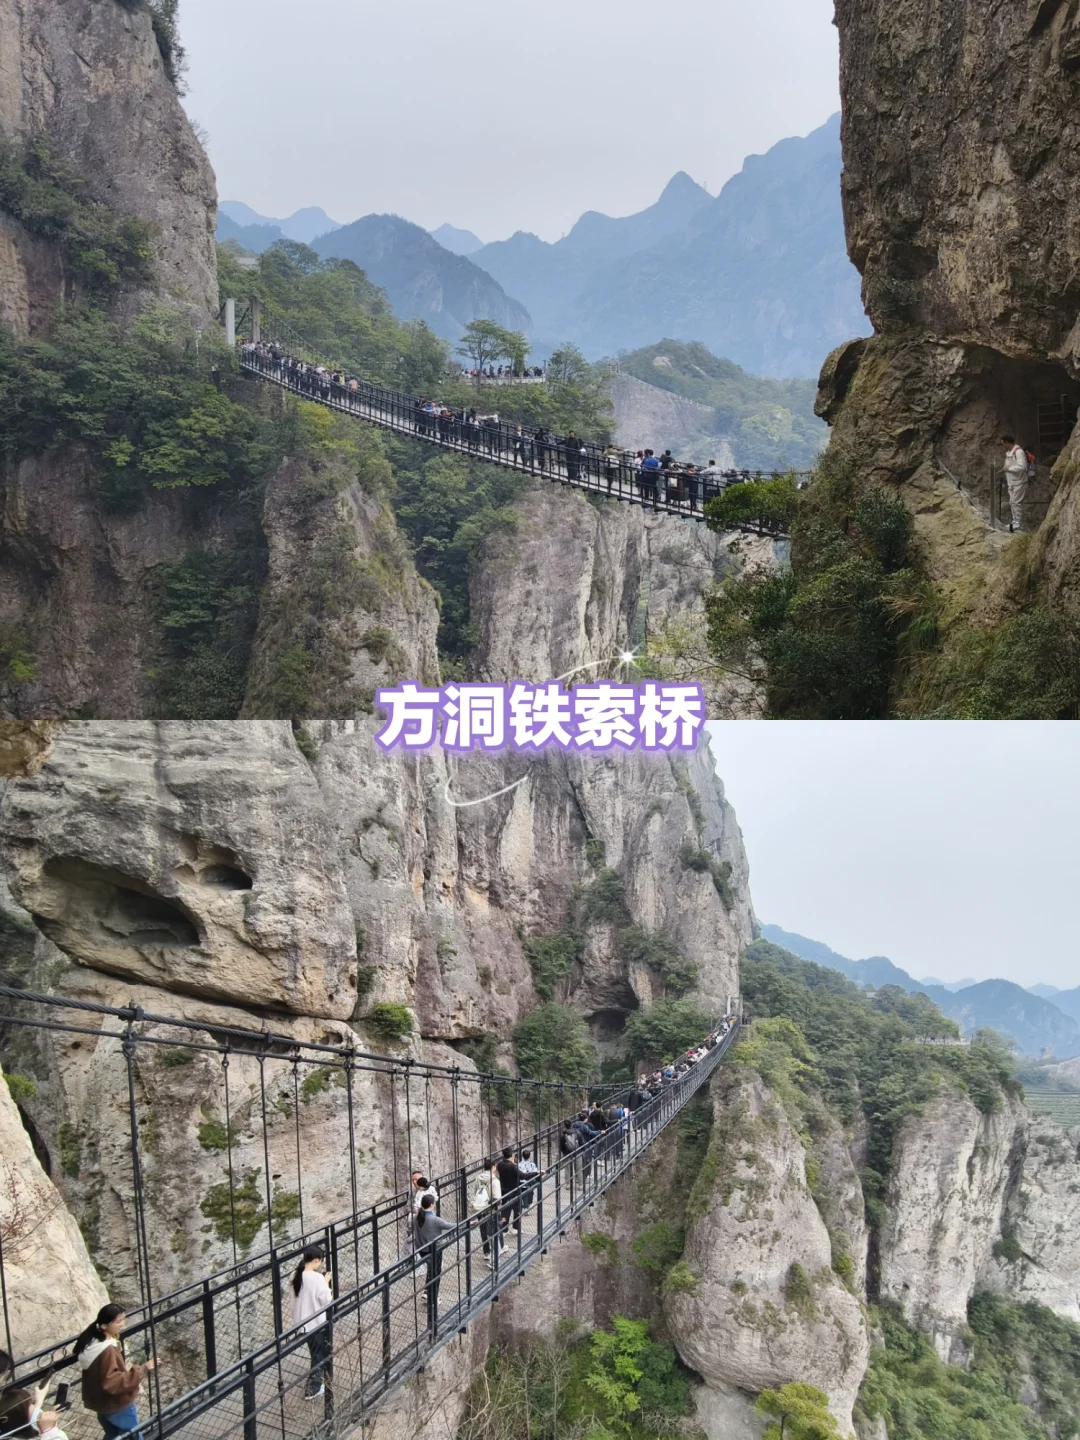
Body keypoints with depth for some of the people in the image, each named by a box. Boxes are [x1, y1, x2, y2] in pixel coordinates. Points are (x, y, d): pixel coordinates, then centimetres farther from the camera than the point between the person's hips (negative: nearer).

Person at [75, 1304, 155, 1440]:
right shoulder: (108, 1351, -33)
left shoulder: (93, 1341, -3)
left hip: (101, 1403, 9)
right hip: (118, 1405, -9)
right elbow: (113, 1383, -36)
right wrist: (142, 1370, -36)